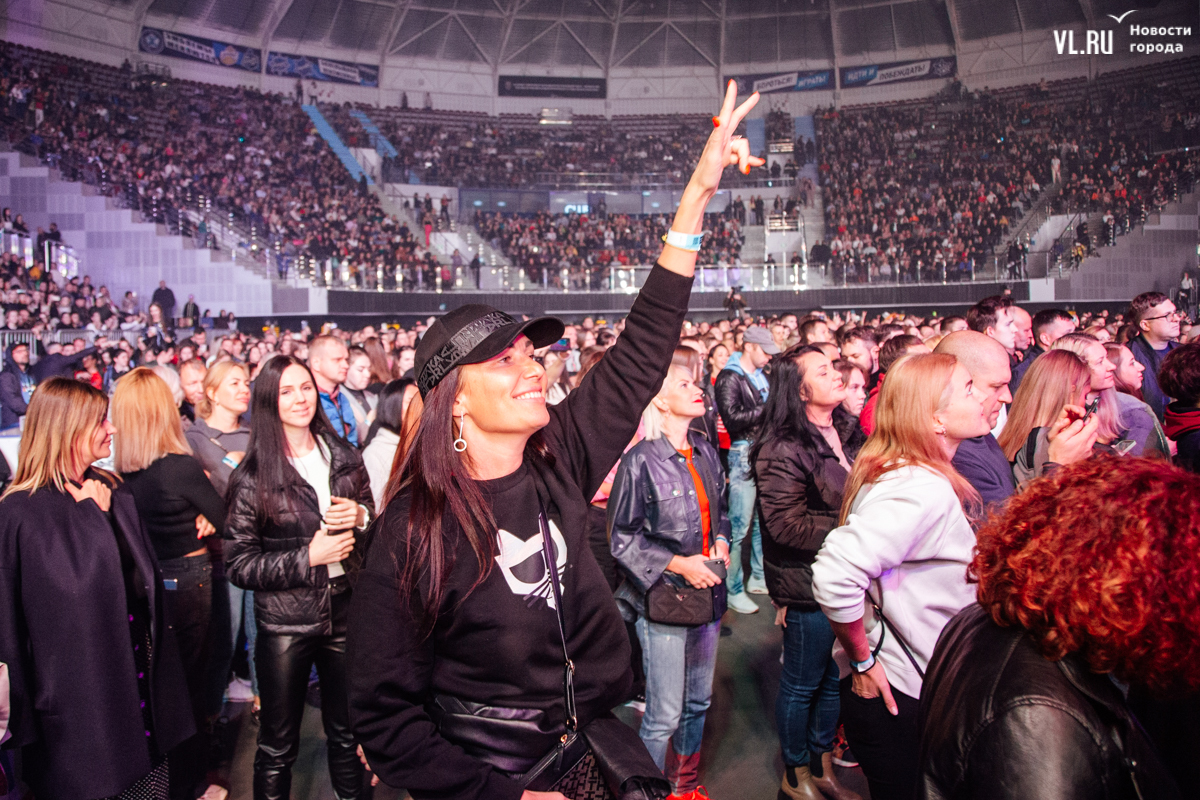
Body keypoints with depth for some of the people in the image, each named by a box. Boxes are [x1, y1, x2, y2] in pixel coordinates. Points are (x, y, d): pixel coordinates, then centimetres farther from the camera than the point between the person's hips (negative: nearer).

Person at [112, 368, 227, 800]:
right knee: (190, 683, 10)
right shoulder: (182, 466, -24)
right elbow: (225, 519, -13)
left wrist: (199, 515, -10)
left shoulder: (122, 472, -6)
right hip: (188, 581, -6)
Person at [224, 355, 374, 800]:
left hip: (345, 610, 3)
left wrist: (361, 517, -8)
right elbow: (238, 564, -8)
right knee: (278, 747, 12)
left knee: (347, 734, 18)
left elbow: (371, 516, 15)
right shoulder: (253, 478, -8)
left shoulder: (344, 457, 2)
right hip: (285, 623, -3)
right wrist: (307, 556, -18)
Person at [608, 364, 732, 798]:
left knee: (698, 702, 20)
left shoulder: (706, 452, 5)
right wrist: (679, 564, -16)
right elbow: (621, 536, -13)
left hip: (707, 594, 7)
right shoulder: (640, 460, -15)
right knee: (664, 716, 2)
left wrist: (721, 543, 1)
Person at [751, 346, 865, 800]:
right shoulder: (782, 449, -19)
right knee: (802, 683, 10)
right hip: (809, 587, -7)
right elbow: (787, 525, -24)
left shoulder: (848, 432, 6)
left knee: (833, 678, 20)